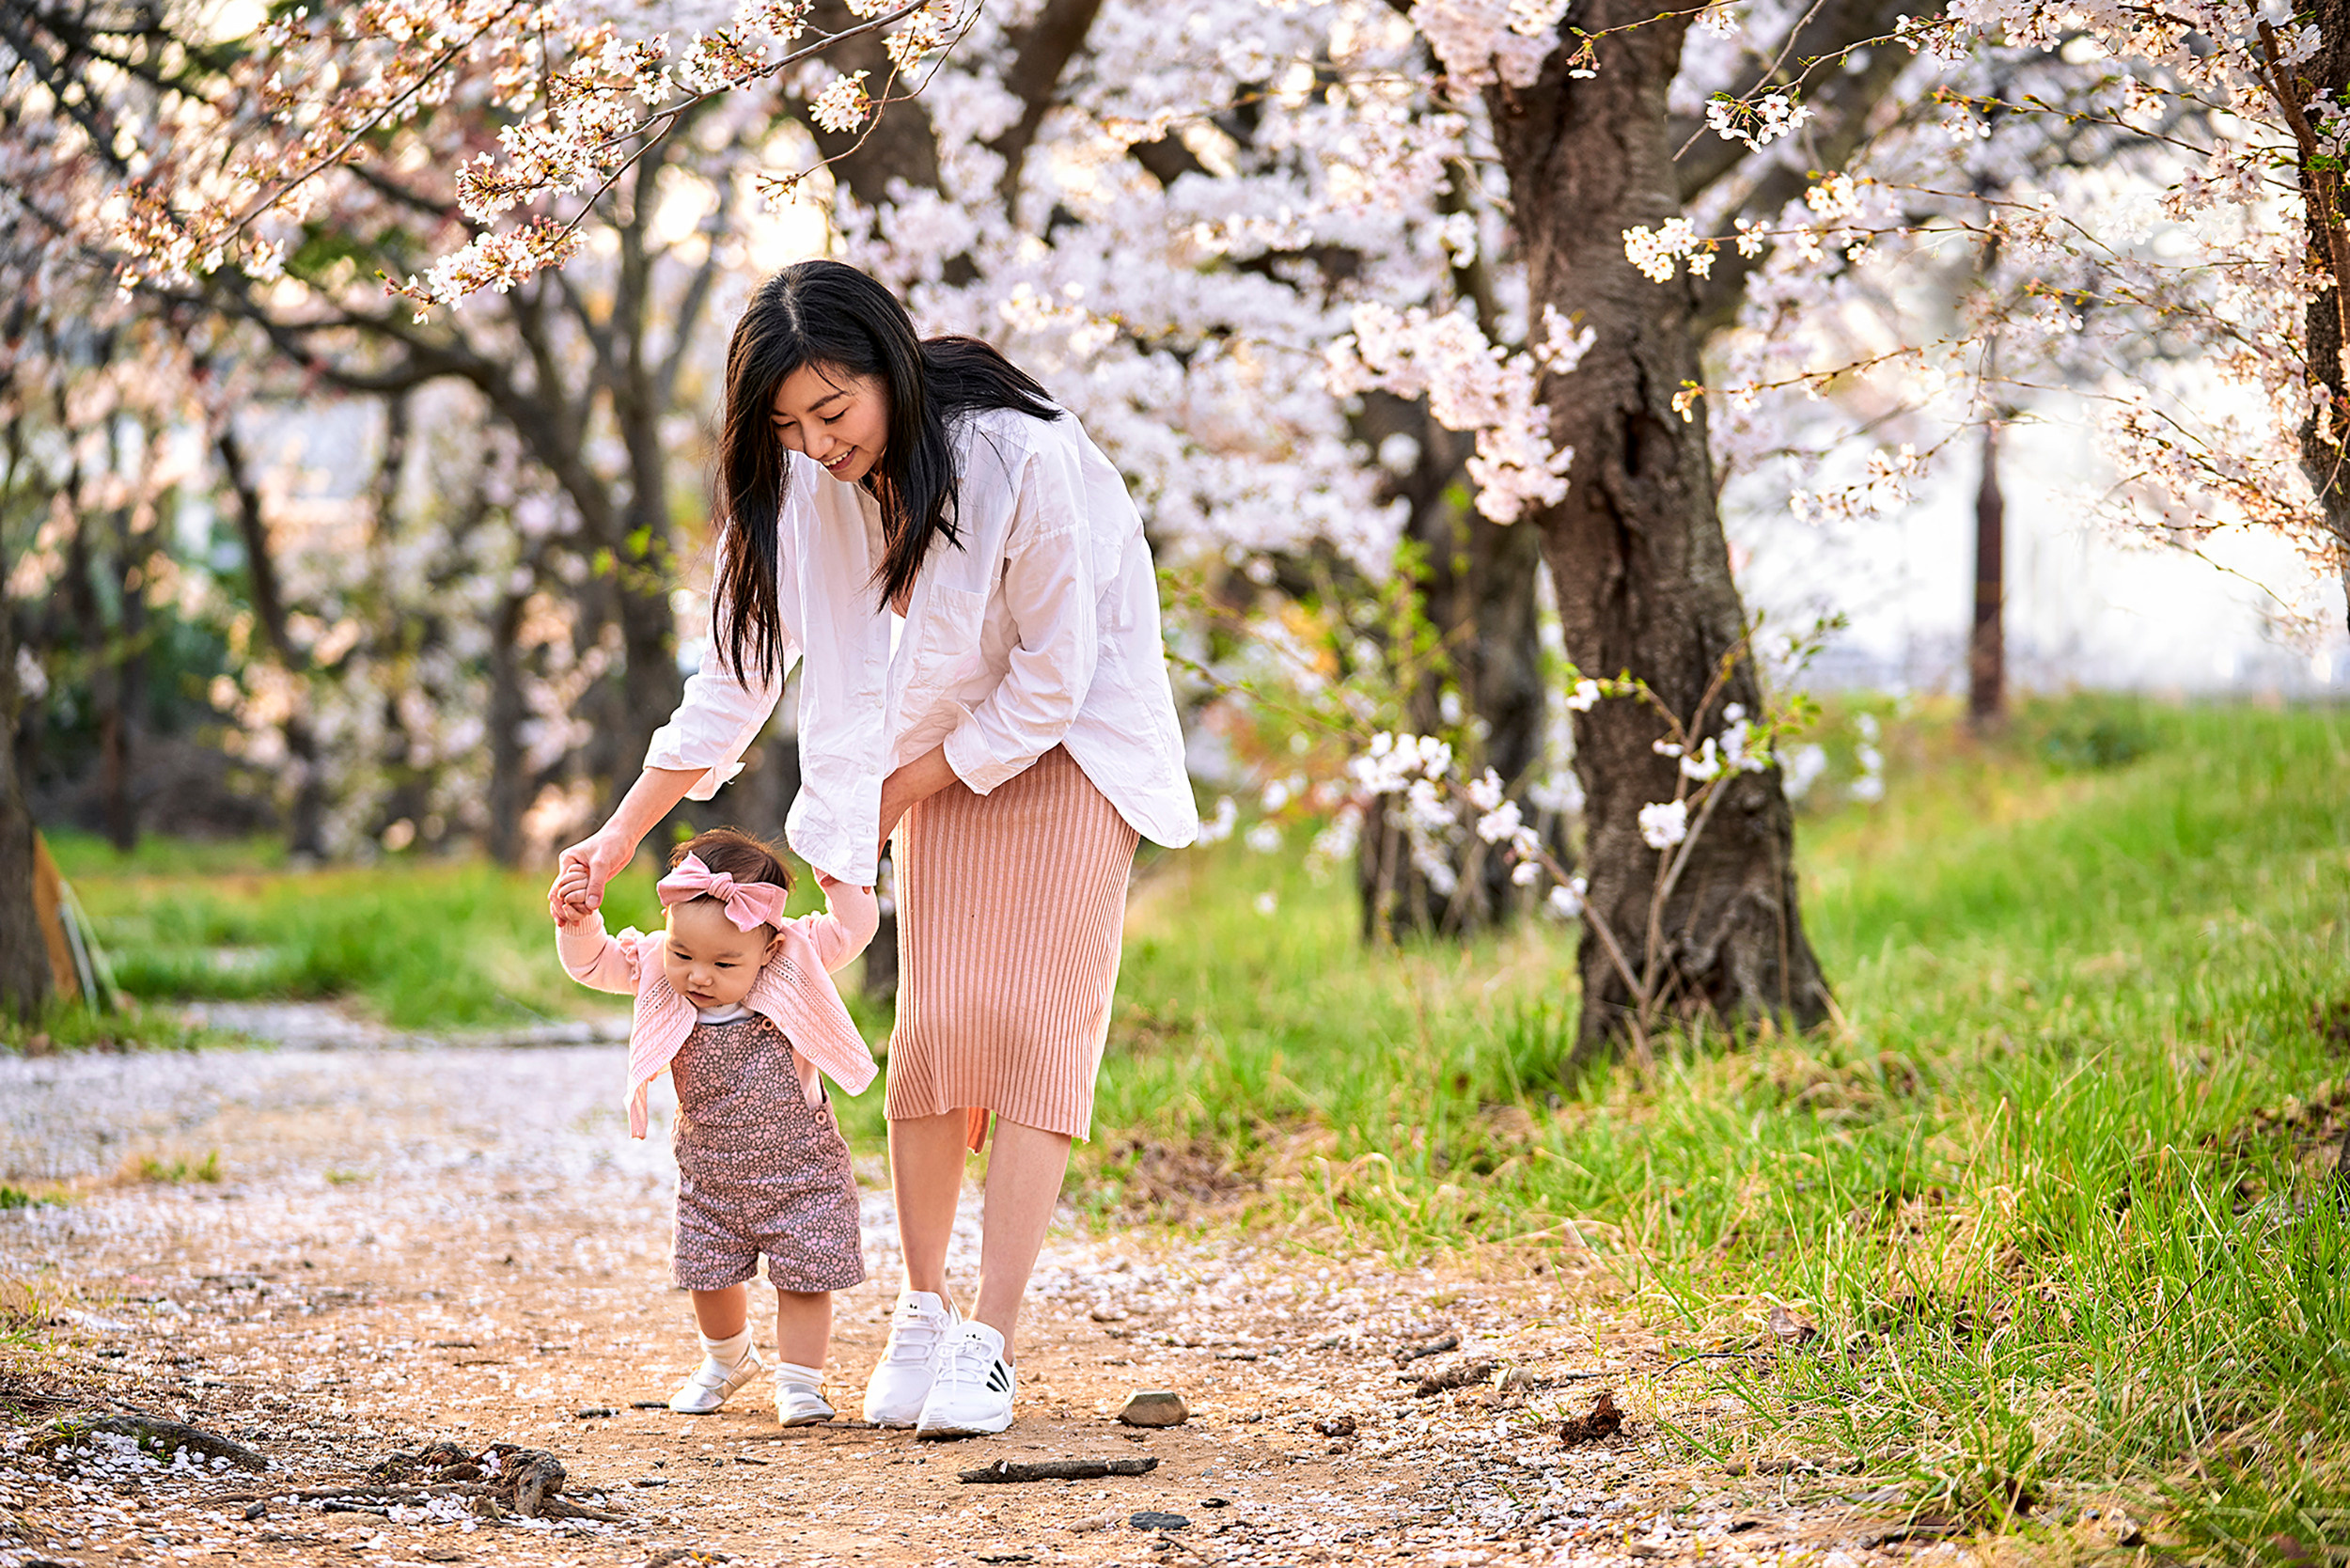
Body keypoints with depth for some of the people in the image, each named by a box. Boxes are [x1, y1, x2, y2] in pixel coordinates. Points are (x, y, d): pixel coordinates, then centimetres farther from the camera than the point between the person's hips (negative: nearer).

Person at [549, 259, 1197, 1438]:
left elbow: (1051, 678, -21)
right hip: (938, 759, 4)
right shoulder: (802, 487, -13)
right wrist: (622, 833, -5)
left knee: (1032, 1025, -12)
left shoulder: (1023, 458, -29)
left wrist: (903, 792, -12)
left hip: (1068, 746, -4)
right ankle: (920, 1313, 9)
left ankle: (991, 1343, -13)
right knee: (933, 1025, -3)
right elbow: (740, 670, -2)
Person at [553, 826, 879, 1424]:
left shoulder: (796, 963, -16)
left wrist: (838, 873, -22)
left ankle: (798, 1382, 14)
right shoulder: (658, 969, -11)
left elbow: (854, 926, -8)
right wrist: (578, 924, -22)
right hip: (710, 1176, 3)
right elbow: (595, 964, -4)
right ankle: (726, 1359, 42)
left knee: (803, 1279, -2)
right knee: (711, 1278, 15)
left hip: (800, 1171, -3)